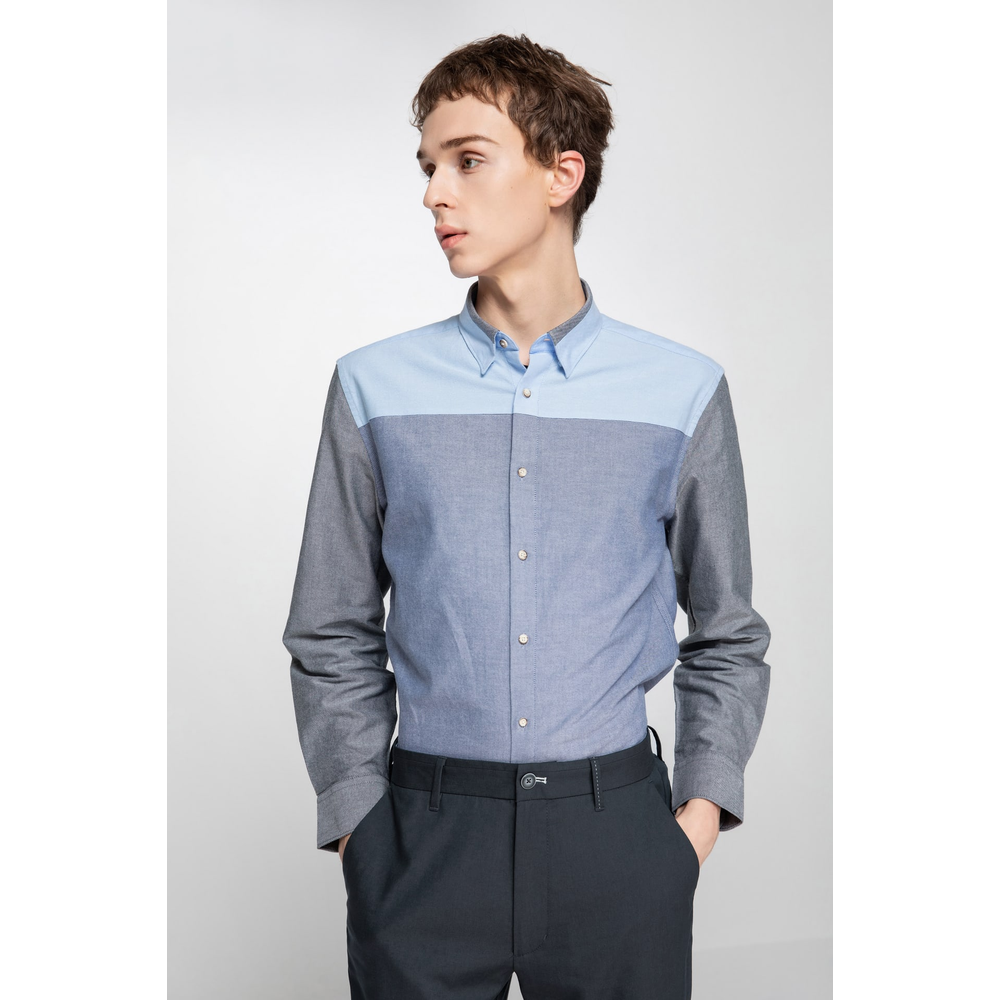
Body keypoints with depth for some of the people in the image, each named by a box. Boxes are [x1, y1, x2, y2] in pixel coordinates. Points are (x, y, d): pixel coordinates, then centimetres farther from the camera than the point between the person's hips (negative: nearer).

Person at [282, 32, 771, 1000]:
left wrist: (701, 810, -1)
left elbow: (726, 633, 8)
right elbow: (332, 637, 6)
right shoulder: (375, 388, 1)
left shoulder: (684, 391, 0)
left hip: (617, 822, 0)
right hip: (423, 833, 0)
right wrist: (357, 823, 0)